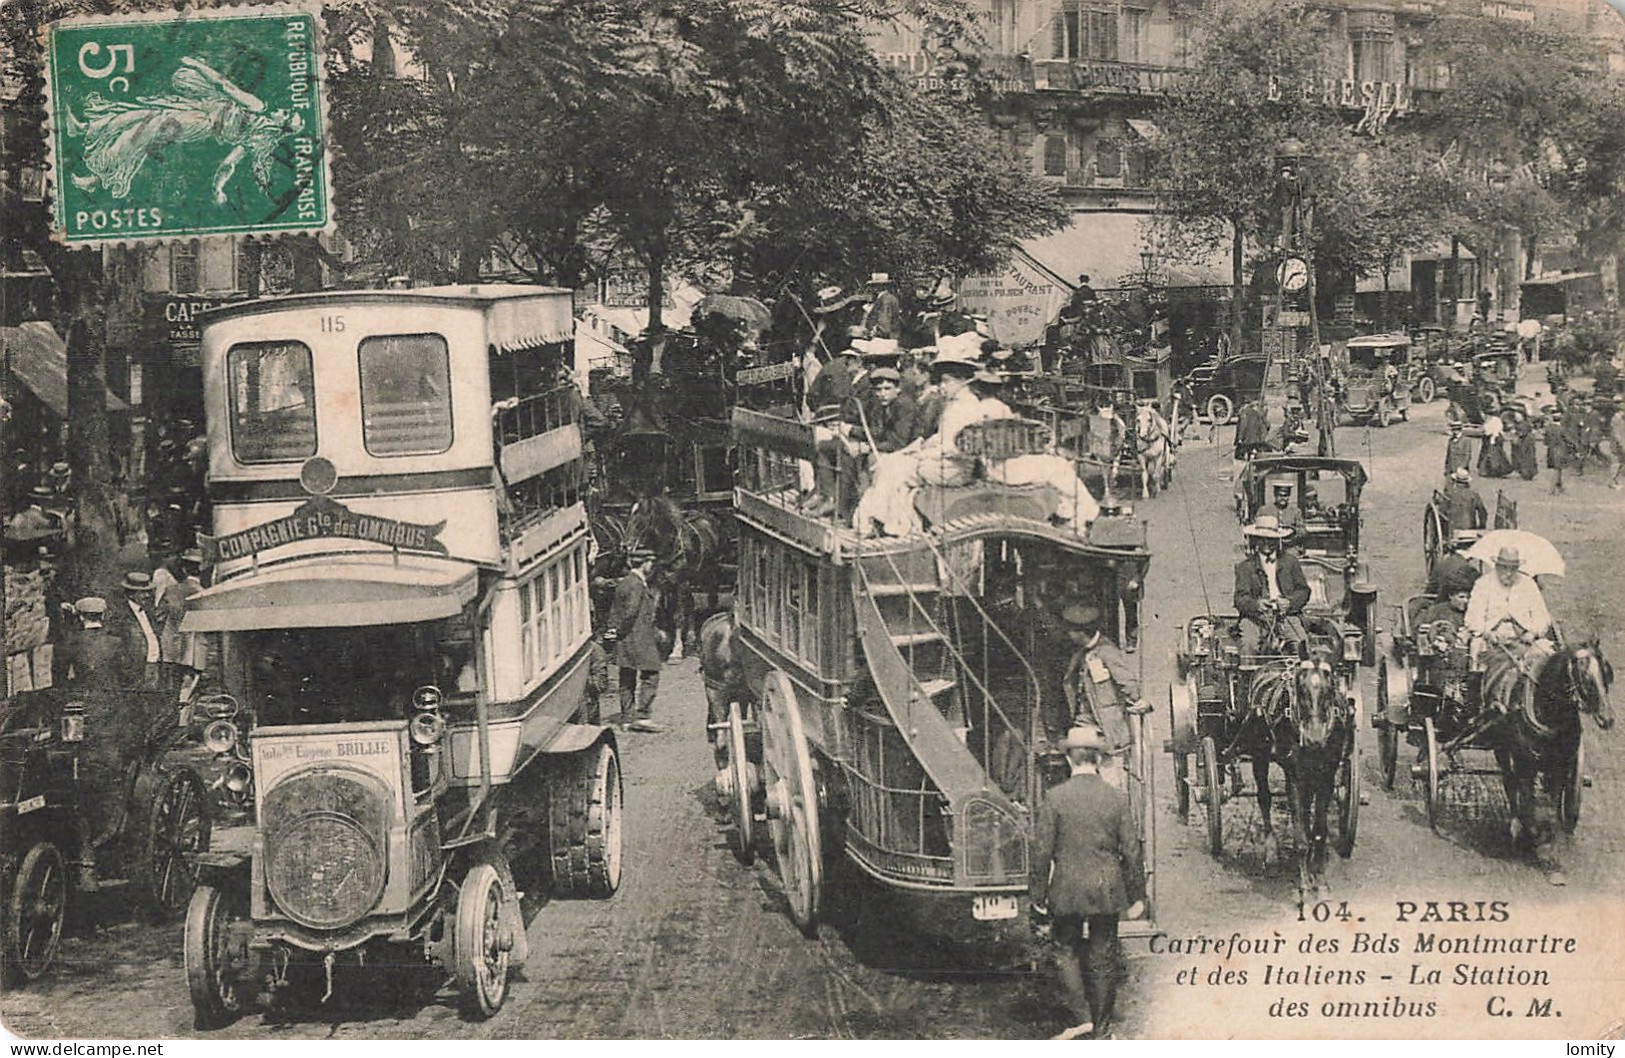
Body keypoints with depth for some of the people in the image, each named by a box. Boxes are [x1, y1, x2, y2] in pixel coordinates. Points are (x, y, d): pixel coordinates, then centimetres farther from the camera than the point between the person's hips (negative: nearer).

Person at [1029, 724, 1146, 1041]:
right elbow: (1131, 851, 0)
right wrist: (1136, 896, 10)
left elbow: (1042, 853, -6)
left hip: (1066, 892, -1)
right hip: (1107, 892, 2)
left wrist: (1038, 900, 1)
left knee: (1068, 953, 15)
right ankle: (1102, 1028, 18)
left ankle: (1082, 1018, 3)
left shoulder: (1054, 798, -8)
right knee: (1103, 960, 10)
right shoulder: (1118, 798, -3)